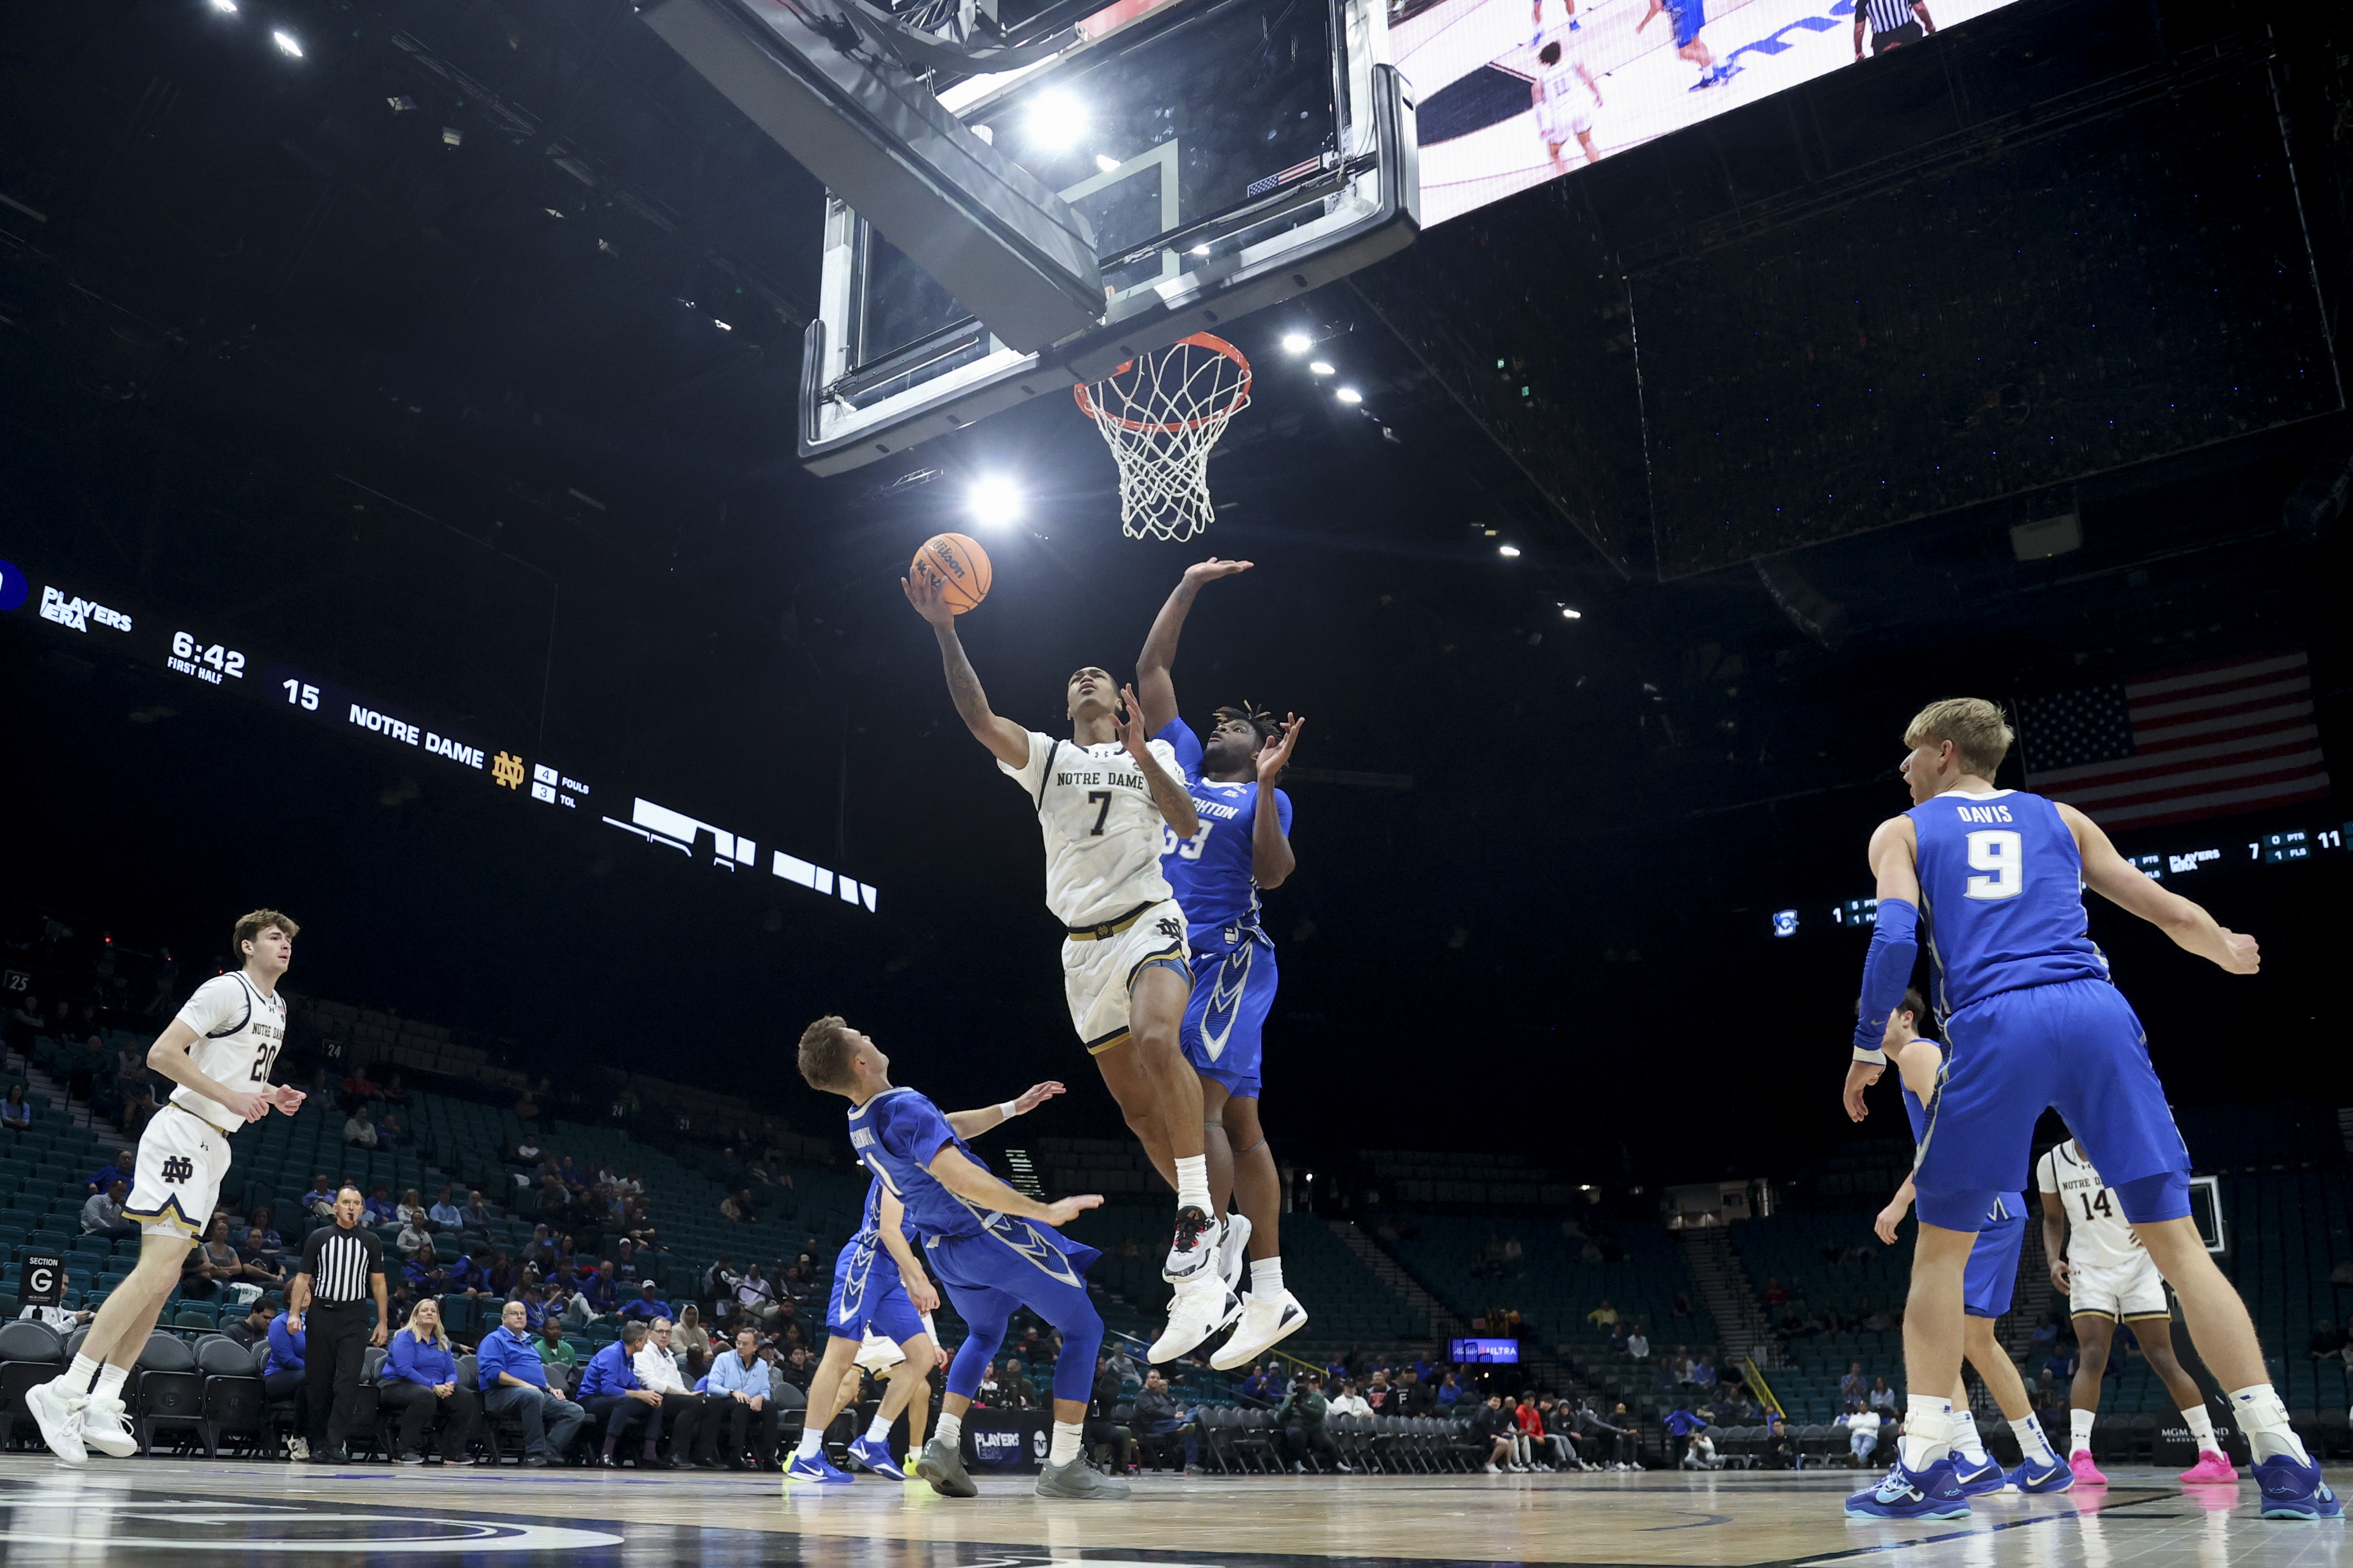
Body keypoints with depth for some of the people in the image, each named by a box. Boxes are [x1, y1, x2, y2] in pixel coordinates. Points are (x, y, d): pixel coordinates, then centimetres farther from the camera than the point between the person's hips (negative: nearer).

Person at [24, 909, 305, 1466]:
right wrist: (230, 1096, -21)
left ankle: (102, 1404, 9)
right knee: (158, 1268, -18)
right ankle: (64, 1393, -15)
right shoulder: (225, 991, -10)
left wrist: (271, 1095, 11)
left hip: (215, 1146, 10)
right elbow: (162, 1053, -17)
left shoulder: (277, 1008, 19)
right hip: (184, 1134, -10)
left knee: (163, 1279, 6)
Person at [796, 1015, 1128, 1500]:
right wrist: (1045, 1211, -32)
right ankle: (1063, 1467, 0)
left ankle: (943, 1444, 14)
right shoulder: (905, 1109, -27)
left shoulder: (859, 1124, 3)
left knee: (984, 1334, 33)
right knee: (1083, 1329, 5)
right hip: (994, 1234, -8)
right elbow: (962, 1177, -37)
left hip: (946, 1249, 9)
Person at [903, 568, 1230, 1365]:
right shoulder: (1045, 756, 16)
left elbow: (1189, 826, -6)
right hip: (1083, 946, 4)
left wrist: (1139, 751, -17)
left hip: (1148, 924, -3)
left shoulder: (1151, 754, 12)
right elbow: (977, 716, -2)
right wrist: (946, 631, -13)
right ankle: (1209, 1274, 11)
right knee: (1139, 1108, 3)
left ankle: (1198, 1215, -31)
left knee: (1157, 1040, -35)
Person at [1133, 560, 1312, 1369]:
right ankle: (1270, 1296, 9)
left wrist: (1266, 784, -22)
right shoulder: (1181, 760, 19)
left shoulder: (1263, 798, 4)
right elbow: (1151, 671, 19)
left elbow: (1273, 873, -14)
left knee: (1196, 1110, -17)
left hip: (1229, 960, -6)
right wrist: (1186, 590, 19)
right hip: (1174, 963, 6)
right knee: (1236, 1123, 6)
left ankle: (1207, 1270, -11)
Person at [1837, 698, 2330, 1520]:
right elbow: (2172, 912, 25)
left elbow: (1894, 936, 0)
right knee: (2176, 1238, 7)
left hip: (1996, 1026, -2)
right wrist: (2230, 952, 46)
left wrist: (1868, 1048, 8)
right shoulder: (2060, 819, 25)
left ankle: (1923, 1463, 3)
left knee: (1942, 1245, 8)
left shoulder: (1902, 832, 17)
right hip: (2099, 1016, 3)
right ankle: (2284, 1460, 1)